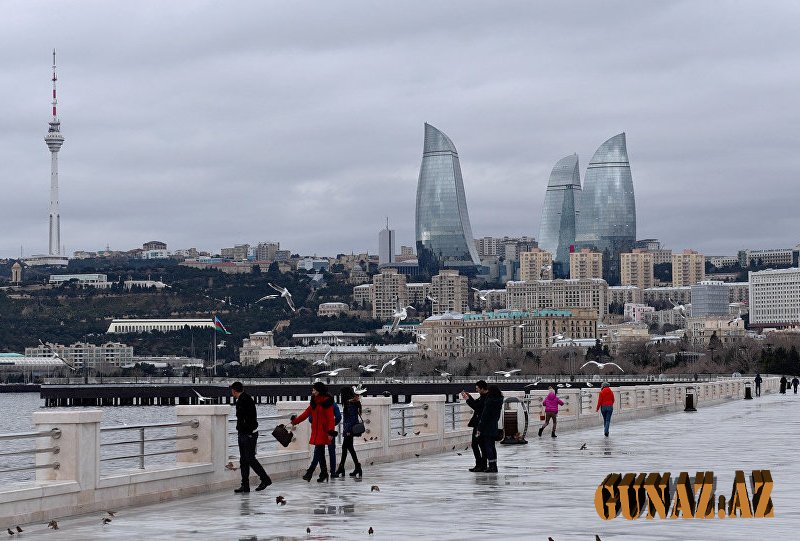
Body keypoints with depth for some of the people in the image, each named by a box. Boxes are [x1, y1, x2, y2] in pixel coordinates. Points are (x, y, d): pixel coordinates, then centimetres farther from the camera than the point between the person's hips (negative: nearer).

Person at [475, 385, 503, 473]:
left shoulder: (489, 402, -18)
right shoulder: (499, 402, 4)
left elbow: (484, 416, -17)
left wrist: (479, 429, -13)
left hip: (487, 428, -8)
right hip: (494, 427, 8)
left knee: (488, 446, -3)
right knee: (492, 446, 15)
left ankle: (491, 466, -5)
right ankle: (494, 466, 18)